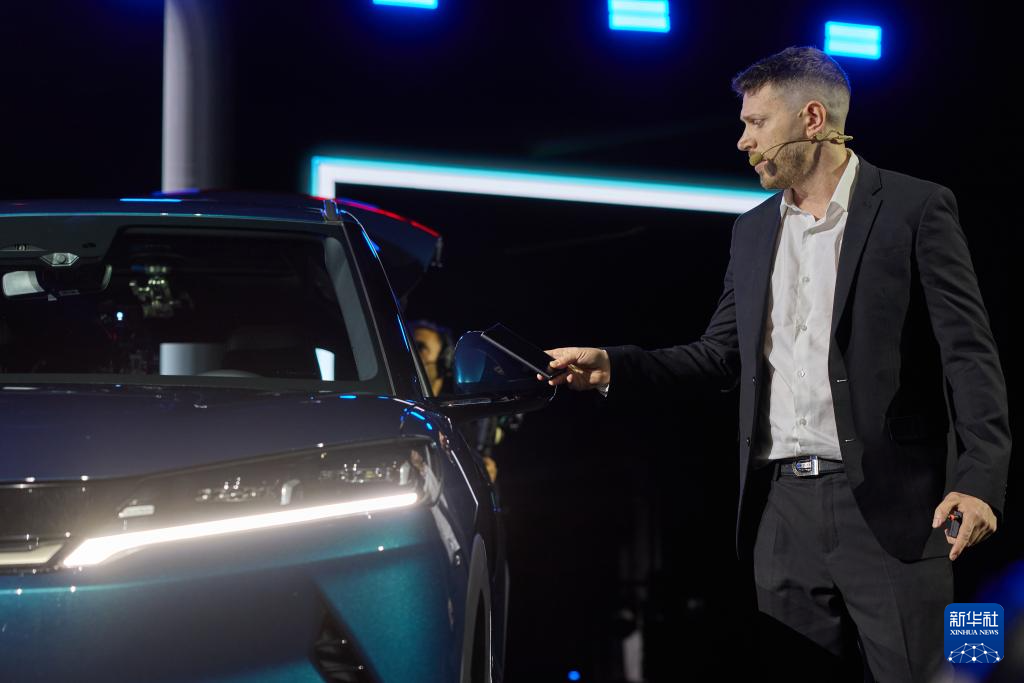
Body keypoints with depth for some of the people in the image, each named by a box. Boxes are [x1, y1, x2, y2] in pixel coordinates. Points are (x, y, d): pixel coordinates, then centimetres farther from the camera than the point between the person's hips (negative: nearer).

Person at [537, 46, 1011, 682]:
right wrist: (612, 367, 5)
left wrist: (978, 481, -18)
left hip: (886, 505, -5)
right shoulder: (754, 230, 16)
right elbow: (720, 355, 19)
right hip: (783, 506, 5)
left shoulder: (915, 208, -3)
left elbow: (970, 355, -7)